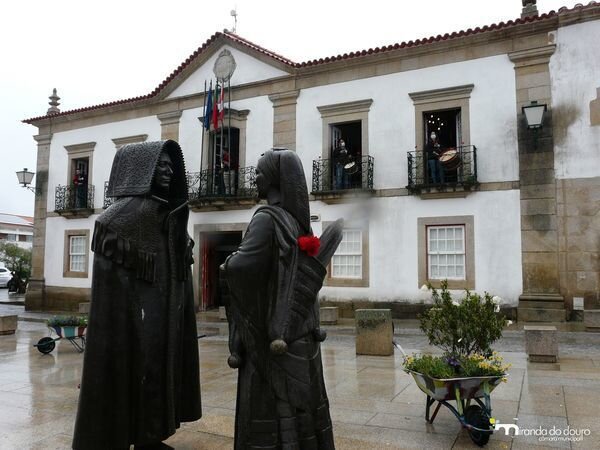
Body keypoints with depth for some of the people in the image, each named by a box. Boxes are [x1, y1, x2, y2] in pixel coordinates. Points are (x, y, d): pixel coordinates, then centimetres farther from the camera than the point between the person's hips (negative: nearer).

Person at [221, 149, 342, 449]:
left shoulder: (267, 218, -16)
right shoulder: (298, 220, 8)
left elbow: (242, 266, -29)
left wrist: (227, 265, -9)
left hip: (268, 331, -8)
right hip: (298, 330, 8)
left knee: (268, 408, 2)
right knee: (300, 402, 16)